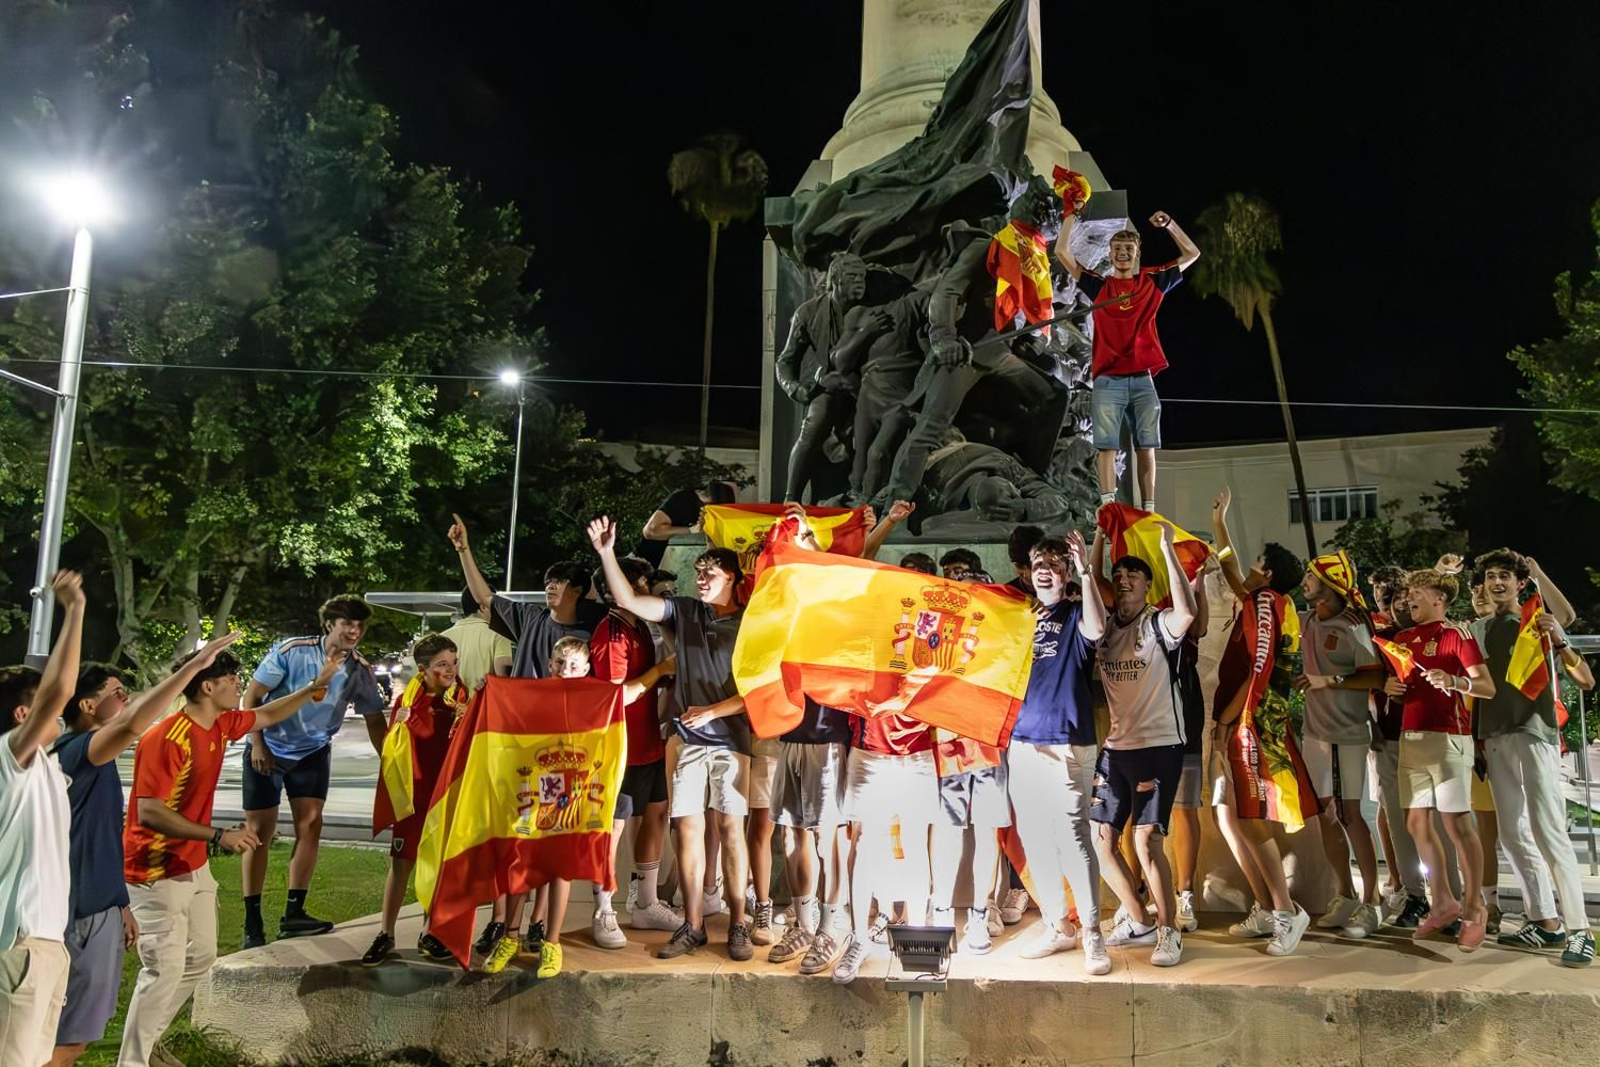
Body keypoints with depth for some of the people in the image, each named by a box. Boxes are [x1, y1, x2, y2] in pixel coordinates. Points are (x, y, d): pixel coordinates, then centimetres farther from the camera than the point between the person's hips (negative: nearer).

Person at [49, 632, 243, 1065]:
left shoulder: (96, 759, 13)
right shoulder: (75, 751, -18)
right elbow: (132, 725, -40)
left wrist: (121, 903, 22)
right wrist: (195, 665, -42)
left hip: (100, 905, 10)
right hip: (81, 914, -10)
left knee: (78, 1030, 19)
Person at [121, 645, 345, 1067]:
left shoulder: (220, 725, 0)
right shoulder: (165, 739, -26)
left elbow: (266, 716, 20)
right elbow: (149, 813, -29)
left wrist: (318, 684, 15)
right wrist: (218, 836, -31)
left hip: (195, 865, 9)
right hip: (157, 872, -9)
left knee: (201, 956, 15)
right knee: (165, 970, -9)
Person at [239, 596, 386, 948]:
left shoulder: (360, 671, -9)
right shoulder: (292, 651, -19)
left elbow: (375, 721, 0)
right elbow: (252, 695, -11)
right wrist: (257, 744, -14)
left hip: (313, 752, 3)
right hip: (269, 749, -3)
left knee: (310, 824, -7)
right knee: (259, 831, 1)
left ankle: (294, 913, 1)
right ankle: (252, 924, 10)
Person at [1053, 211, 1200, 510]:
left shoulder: (1153, 281, 15)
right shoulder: (1098, 285, 11)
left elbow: (1192, 254, 21)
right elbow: (1062, 252, 9)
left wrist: (1169, 224, 13)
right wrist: (1073, 216, 10)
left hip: (1143, 378, 2)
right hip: (1108, 380, -1)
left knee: (1146, 447, 0)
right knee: (1106, 445, -9)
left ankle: (1149, 510, 0)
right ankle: (1108, 506, -12)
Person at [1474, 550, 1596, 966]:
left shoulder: (1541, 623, 1)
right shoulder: (1481, 629, 15)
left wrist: (1558, 642, -20)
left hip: (1534, 734, -6)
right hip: (1494, 739, 6)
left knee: (1548, 831, -13)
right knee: (1513, 834, 7)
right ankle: (1545, 921, 15)